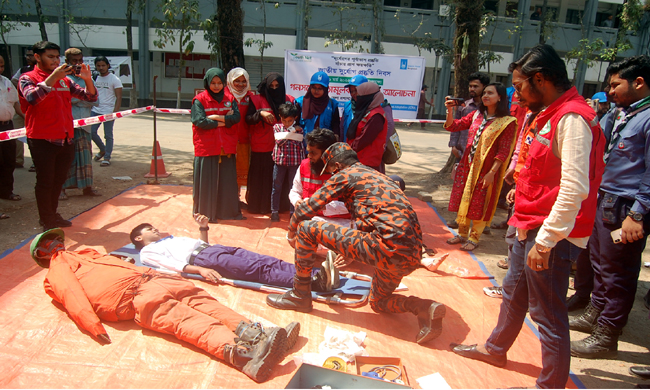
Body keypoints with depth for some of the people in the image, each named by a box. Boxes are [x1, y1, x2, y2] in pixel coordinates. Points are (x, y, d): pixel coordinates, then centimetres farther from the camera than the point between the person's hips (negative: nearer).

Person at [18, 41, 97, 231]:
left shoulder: (64, 80, 13)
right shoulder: (27, 78, -3)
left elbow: (91, 96, 9)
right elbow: (32, 97, -24)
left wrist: (87, 79, -9)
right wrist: (54, 76, -28)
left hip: (66, 139, 5)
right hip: (42, 140, -5)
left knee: (59, 180, 14)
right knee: (45, 182, 2)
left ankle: (53, 215, 28)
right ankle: (47, 222, 13)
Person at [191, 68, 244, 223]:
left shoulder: (230, 99, 10)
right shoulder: (199, 100, -1)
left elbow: (237, 117, -4)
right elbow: (199, 121, -13)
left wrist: (217, 118, -15)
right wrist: (224, 121, -7)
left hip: (226, 147, 4)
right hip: (206, 147, -3)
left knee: (228, 180, 10)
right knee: (207, 181, 2)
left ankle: (230, 211, 22)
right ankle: (206, 213, 13)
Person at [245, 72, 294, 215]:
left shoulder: (288, 100, 10)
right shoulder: (257, 100, 3)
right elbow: (248, 119, -5)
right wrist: (260, 113, -23)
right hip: (261, 146, -2)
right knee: (261, 177, 1)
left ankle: (278, 206, 13)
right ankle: (258, 206, 12)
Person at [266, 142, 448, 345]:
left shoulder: (345, 175, 4)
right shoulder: (377, 176, 28)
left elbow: (304, 210, 6)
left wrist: (292, 234, 26)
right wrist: (353, 251, 43)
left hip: (387, 248, -9)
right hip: (411, 255, 9)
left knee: (306, 228, 2)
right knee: (378, 302, 32)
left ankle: (300, 295, 14)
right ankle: (425, 307, 7)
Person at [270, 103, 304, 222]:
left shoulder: (299, 130, 4)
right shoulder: (277, 127, 4)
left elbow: (302, 147, 6)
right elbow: (279, 141, -11)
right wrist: (292, 132, -10)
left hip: (295, 162, 0)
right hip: (280, 161, 0)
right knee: (277, 187, 6)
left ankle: (293, 211, 16)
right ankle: (274, 211, 15)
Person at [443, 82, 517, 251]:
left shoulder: (507, 122, -10)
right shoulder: (476, 115, 7)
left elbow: (503, 151, -14)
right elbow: (453, 126, 5)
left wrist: (491, 172, -19)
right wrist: (450, 110, -13)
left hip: (485, 170, -6)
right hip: (467, 165, 6)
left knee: (479, 204, 4)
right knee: (462, 200, 13)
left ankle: (474, 238, 20)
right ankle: (462, 234, 29)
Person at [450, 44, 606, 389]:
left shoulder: (572, 118, -19)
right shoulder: (553, 115, 13)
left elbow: (575, 189, -26)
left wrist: (545, 241, -25)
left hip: (551, 237, -10)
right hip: (532, 228, 10)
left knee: (548, 313, 1)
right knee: (514, 292, 23)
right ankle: (495, 349, 43)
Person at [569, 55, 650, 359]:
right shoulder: (619, 115, 12)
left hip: (624, 208, -9)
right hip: (603, 200, 9)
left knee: (617, 273, 2)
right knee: (599, 262, 20)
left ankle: (606, 336, 15)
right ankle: (595, 315, 37)